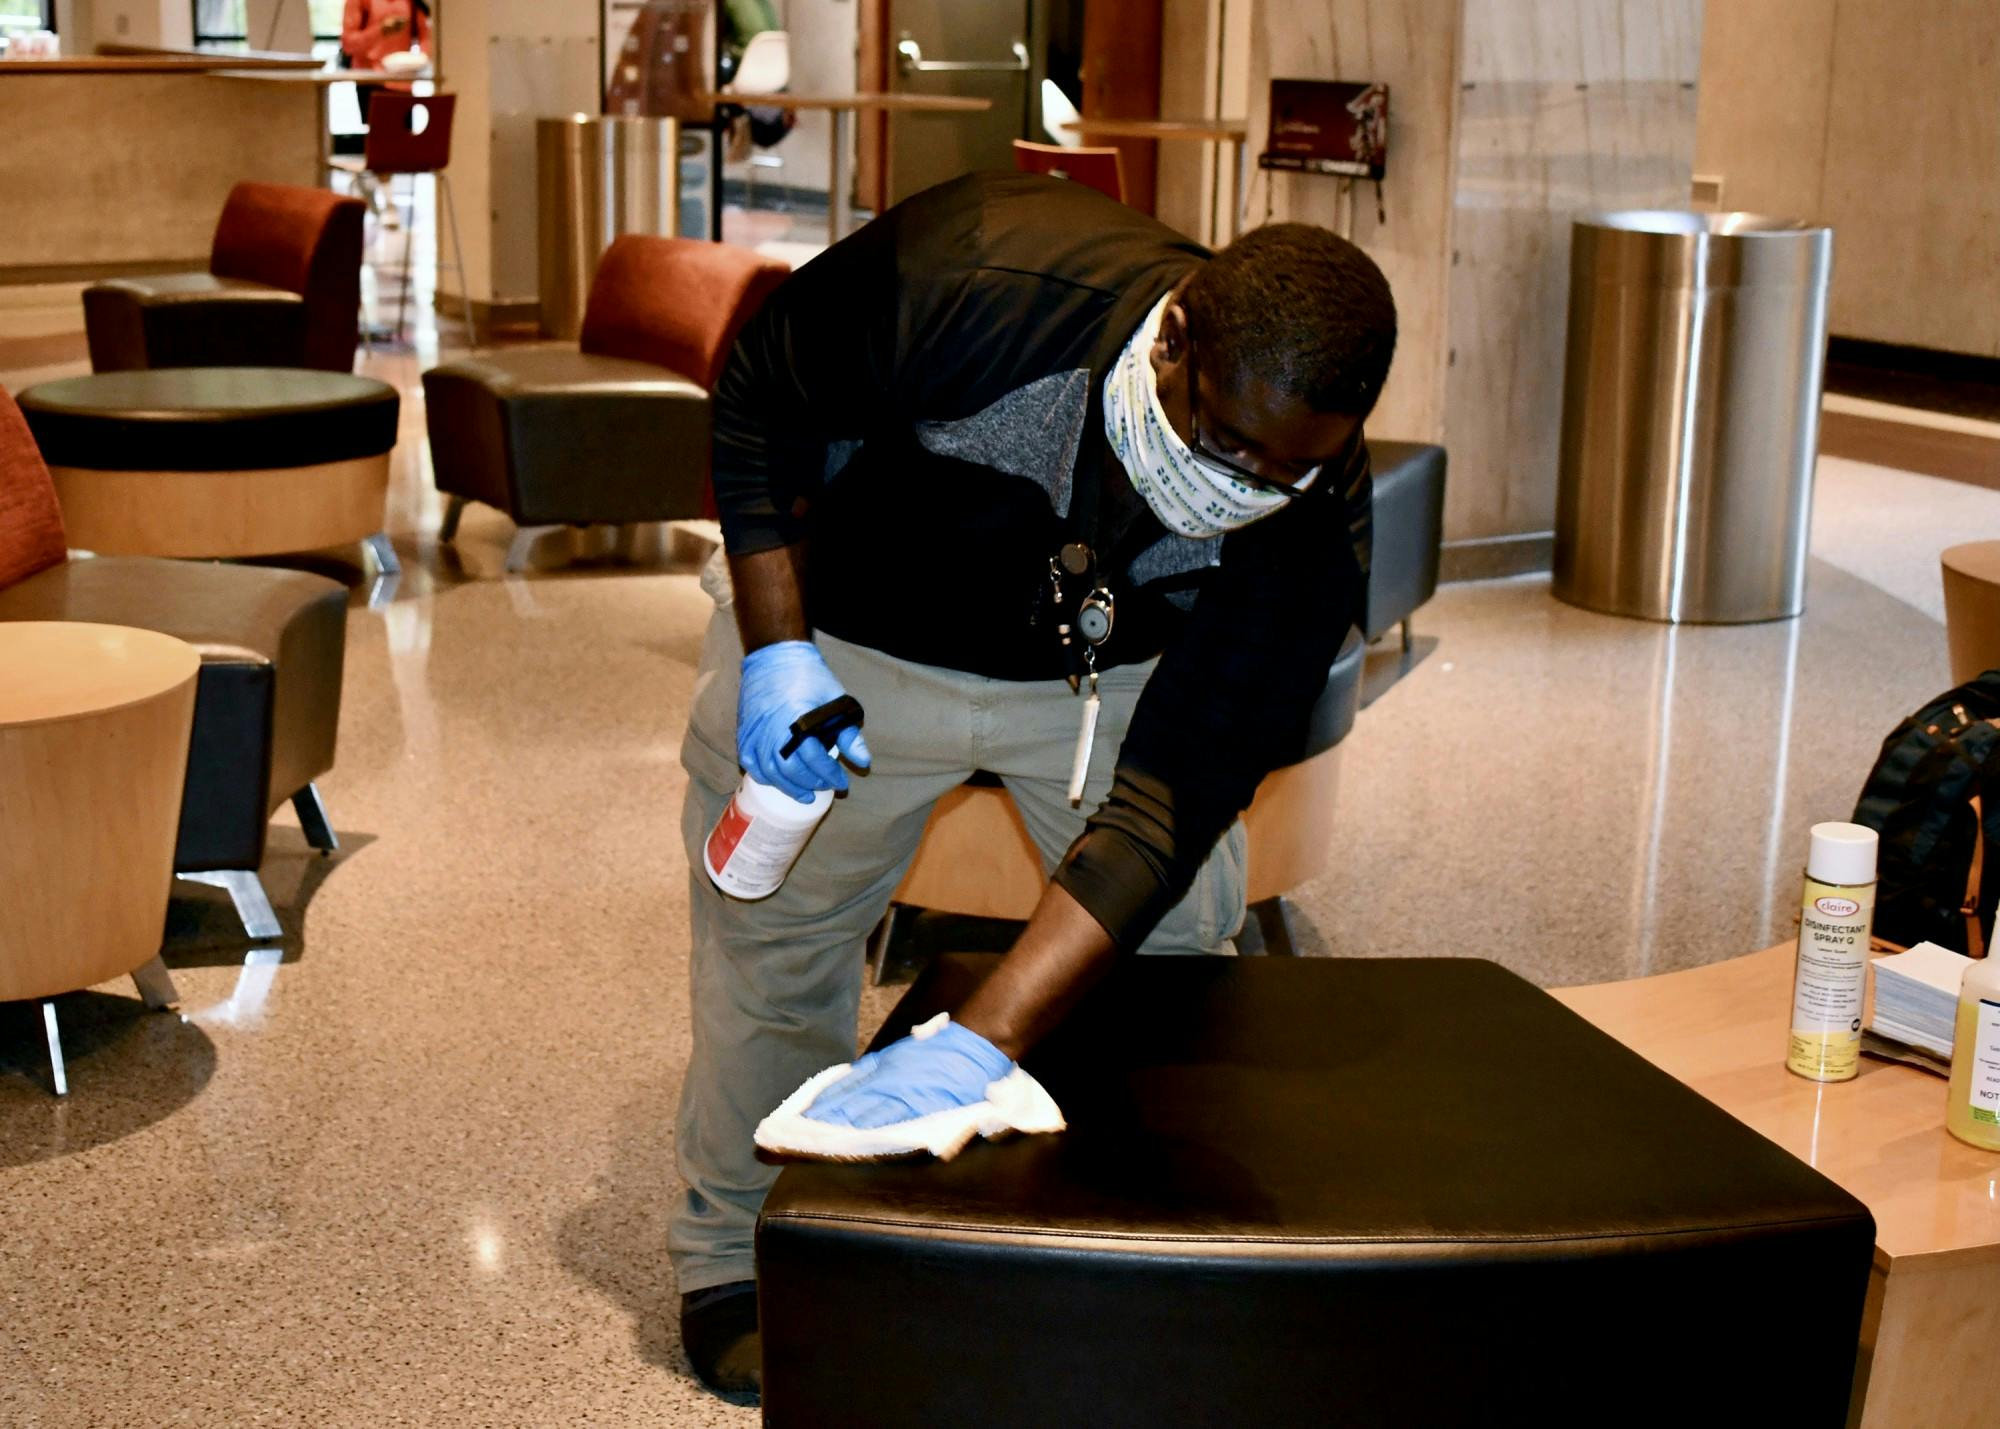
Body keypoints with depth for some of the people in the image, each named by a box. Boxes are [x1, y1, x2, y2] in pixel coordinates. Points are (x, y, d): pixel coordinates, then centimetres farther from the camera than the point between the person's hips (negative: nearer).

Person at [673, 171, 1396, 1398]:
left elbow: (1167, 805, -35)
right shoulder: (972, 282, -39)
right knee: (777, 935, 5)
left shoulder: (1313, 520, -32)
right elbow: (762, 399, -18)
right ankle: (740, 1255, 28)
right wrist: (775, 649, -27)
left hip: (1114, 665, 2)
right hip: (851, 634, -1)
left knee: (1187, 947, -1)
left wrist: (982, 1042, -44)